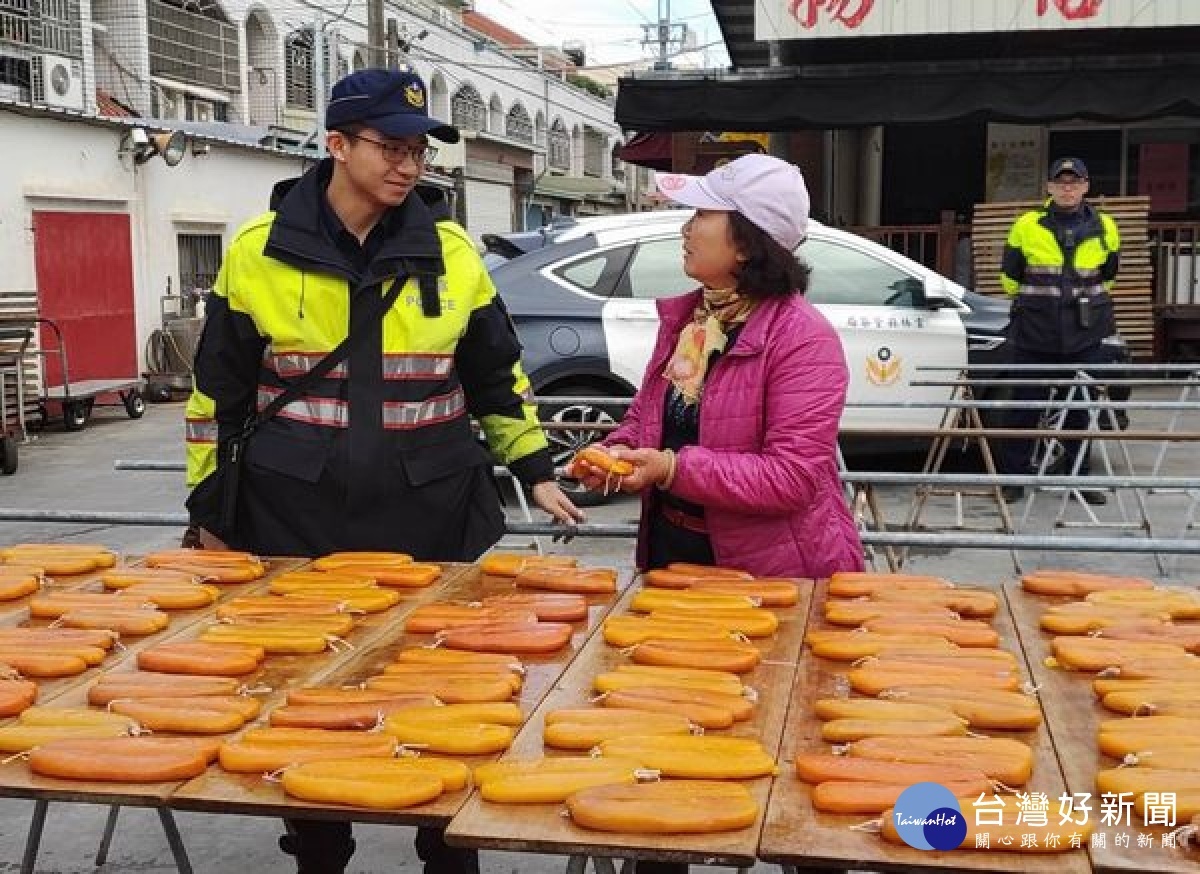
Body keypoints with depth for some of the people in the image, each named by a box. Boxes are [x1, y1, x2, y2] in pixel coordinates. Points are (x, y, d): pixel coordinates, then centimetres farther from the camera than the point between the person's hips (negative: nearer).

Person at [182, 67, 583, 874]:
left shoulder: (450, 250, 2)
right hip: (296, 522, 0)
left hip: (433, 520, 1)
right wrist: (210, 508, 7)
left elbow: (498, 375, 12)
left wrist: (535, 469, 5)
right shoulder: (260, 251, -2)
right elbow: (219, 392, 6)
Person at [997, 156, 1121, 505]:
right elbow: (1010, 276, 12)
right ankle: (1012, 478, 10)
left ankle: (1079, 479, 18)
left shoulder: (1104, 228, 5)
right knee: (1025, 406, 1)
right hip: (1035, 335, -2)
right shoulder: (1026, 226, -2)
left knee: (1080, 408, 7)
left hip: (1085, 334, 2)